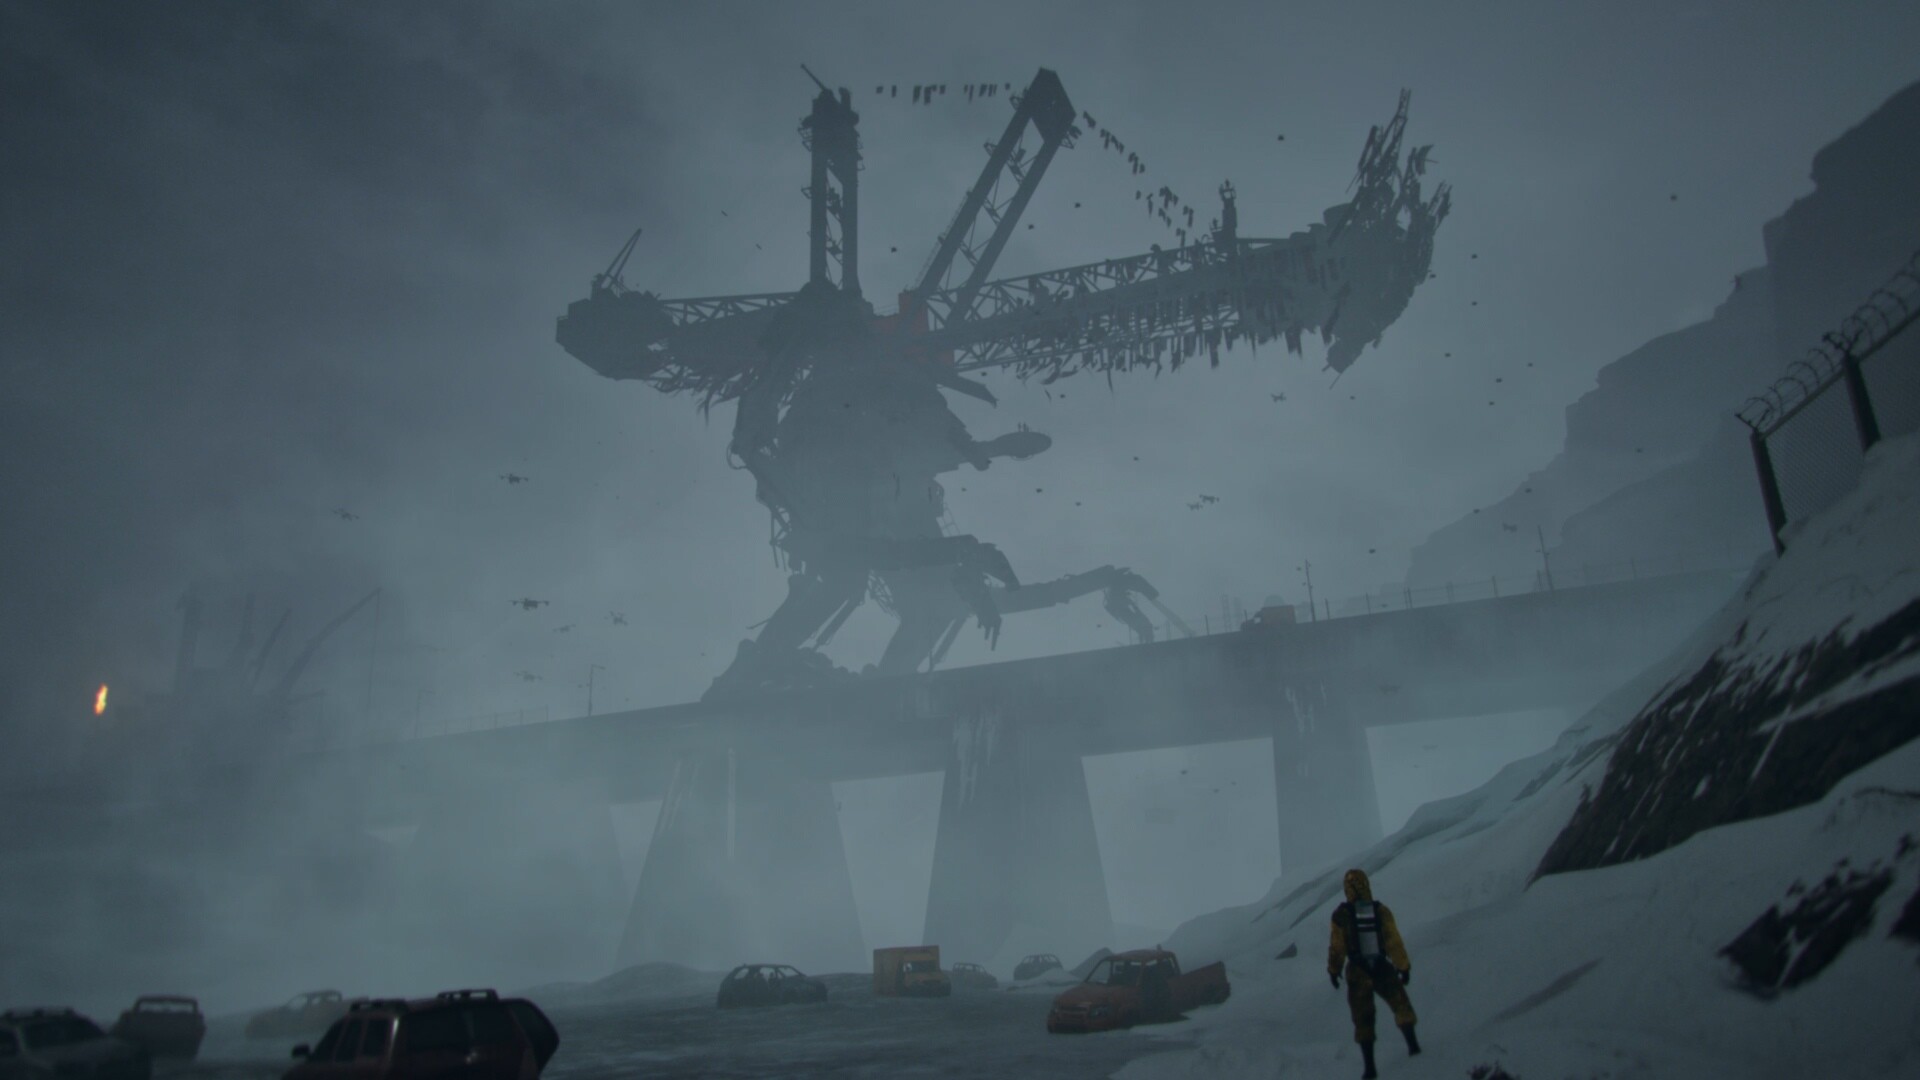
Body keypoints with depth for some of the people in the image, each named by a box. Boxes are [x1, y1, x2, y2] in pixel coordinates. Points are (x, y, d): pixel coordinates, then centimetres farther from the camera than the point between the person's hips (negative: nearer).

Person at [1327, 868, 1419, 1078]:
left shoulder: (1341, 915, -11)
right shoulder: (1380, 910, -9)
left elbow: (1337, 946, -7)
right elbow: (1394, 942, -6)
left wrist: (1334, 970, 6)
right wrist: (1403, 966, 4)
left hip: (1358, 974, 0)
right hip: (1383, 970, 0)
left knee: (1363, 1020, 10)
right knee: (1401, 1005, 24)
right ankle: (1413, 1044, 29)